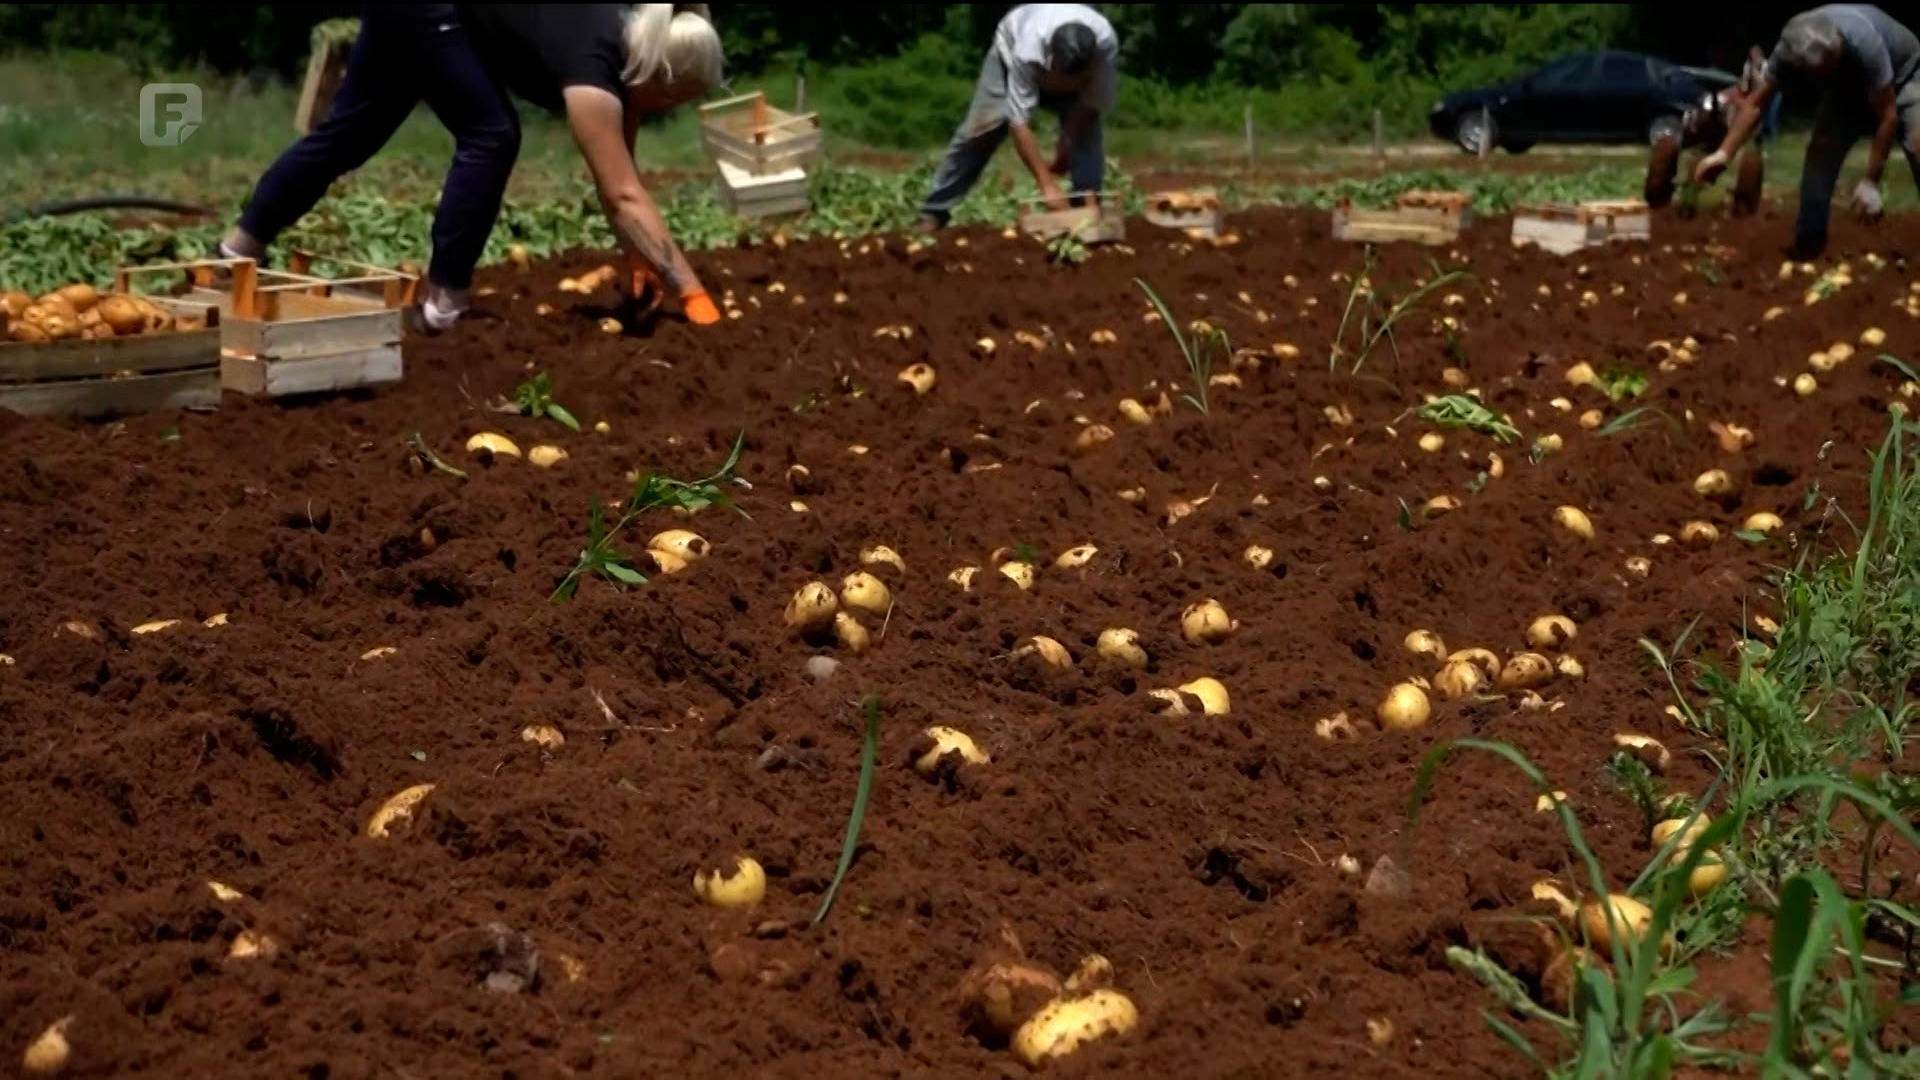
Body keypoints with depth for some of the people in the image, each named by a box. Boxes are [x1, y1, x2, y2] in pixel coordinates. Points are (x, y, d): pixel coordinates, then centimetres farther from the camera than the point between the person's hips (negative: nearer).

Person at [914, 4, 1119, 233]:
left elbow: (1089, 107, -26)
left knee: (1086, 127, -21)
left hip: (1076, 67, 2)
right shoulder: (1028, 51, -47)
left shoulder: (1106, 45, -41)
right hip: (1012, 48, -2)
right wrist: (1047, 184, -49)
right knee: (982, 127, -10)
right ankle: (934, 212, -2)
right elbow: (1019, 123, -44)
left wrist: (1064, 153, -25)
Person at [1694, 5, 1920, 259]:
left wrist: (1870, 182, -32)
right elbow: (1756, 103, -19)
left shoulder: (1865, 44, -43)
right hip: (1849, 84, 4)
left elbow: (1888, 116, -34)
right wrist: (1724, 153, -32)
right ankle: (1809, 239, -5)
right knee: (1822, 149, -14)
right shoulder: (1789, 51, -30)